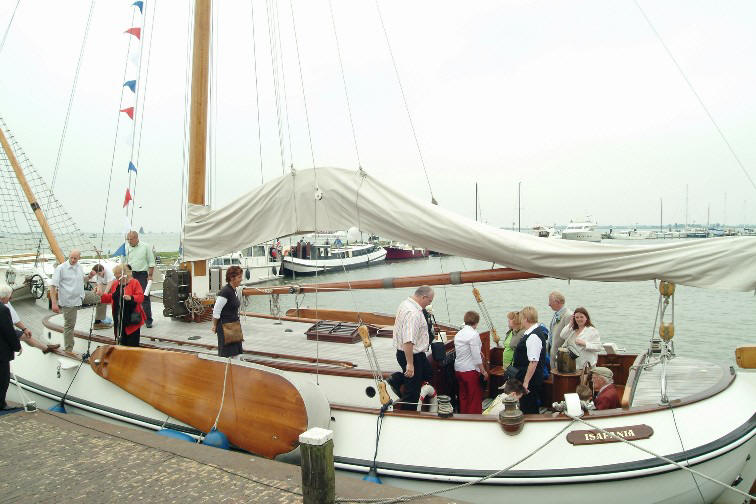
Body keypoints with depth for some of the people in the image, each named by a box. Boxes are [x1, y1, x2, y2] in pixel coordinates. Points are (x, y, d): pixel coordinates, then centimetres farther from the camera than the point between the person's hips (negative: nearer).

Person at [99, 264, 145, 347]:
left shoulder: (134, 282, -7)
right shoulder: (115, 284, 15)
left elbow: (141, 297, -14)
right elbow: (110, 298, 25)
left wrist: (131, 298, -31)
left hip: (132, 319, -7)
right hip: (119, 319, 7)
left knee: (132, 344, -5)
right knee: (122, 342, 12)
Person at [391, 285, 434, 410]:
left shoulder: (405, 303, 4)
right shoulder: (413, 313, -29)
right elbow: (408, 341, -33)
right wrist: (410, 364, -31)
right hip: (412, 355, -10)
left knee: (427, 373, 26)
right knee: (412, 392, 4)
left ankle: (396, 381, 22)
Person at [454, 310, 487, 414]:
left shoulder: (458, 334, 7)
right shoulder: (474, 334, -16)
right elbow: (476, 356, -17)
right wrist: (483, 371, -7)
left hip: (458, 369, 8)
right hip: (470, 370, -8)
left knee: (463, 397, 17)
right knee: (475, 397, 5)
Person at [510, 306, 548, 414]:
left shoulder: (533, 337, -25)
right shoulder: (537, 331, 7)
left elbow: (533, 362, -28)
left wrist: (526, 382, -25)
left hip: (530, 380, -10)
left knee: (528, 410, 2)